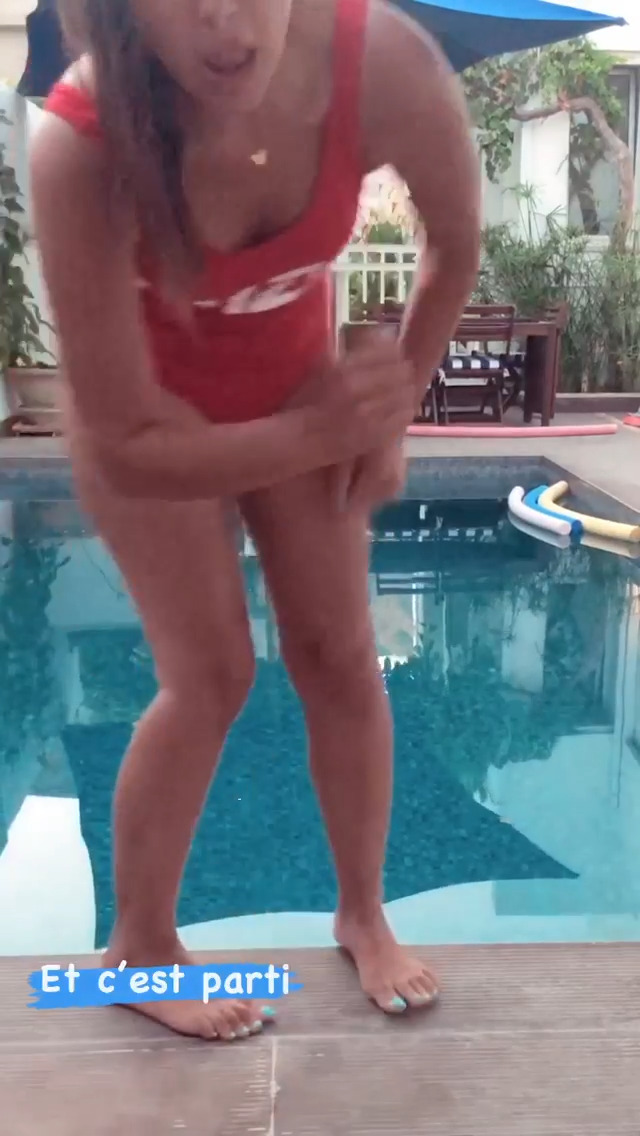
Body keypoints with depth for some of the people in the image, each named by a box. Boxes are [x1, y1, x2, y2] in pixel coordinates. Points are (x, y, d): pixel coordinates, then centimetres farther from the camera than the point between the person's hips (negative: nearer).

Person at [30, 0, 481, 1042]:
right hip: (152, 411, -3)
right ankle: (139, 946, 17)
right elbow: (130, 448, -31)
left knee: (341, 656, 4)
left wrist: (390, 412, -4)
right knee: (211, 676, -7)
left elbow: (459, 241, -9)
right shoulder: (84, 150, -38)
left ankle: (363, 914, 26)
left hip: (295, 379, 3)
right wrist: (327, 431, -38)